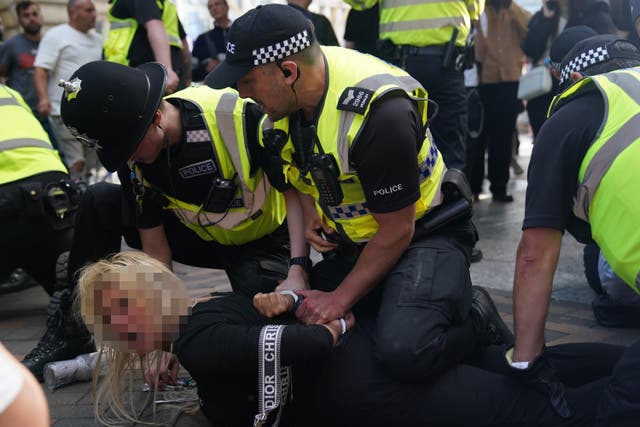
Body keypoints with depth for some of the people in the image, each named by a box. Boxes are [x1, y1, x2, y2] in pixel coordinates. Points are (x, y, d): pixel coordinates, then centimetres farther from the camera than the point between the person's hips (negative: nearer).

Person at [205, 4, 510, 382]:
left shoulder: (379, 111, -30)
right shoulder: (282, 100, -6)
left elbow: (397, 230, -21)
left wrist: (340, 299, -15)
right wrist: (308, 217, -5)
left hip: (423, 234, -8)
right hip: (351, 241, 8)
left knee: (405, 351, -32)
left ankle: (476, 322, 0)